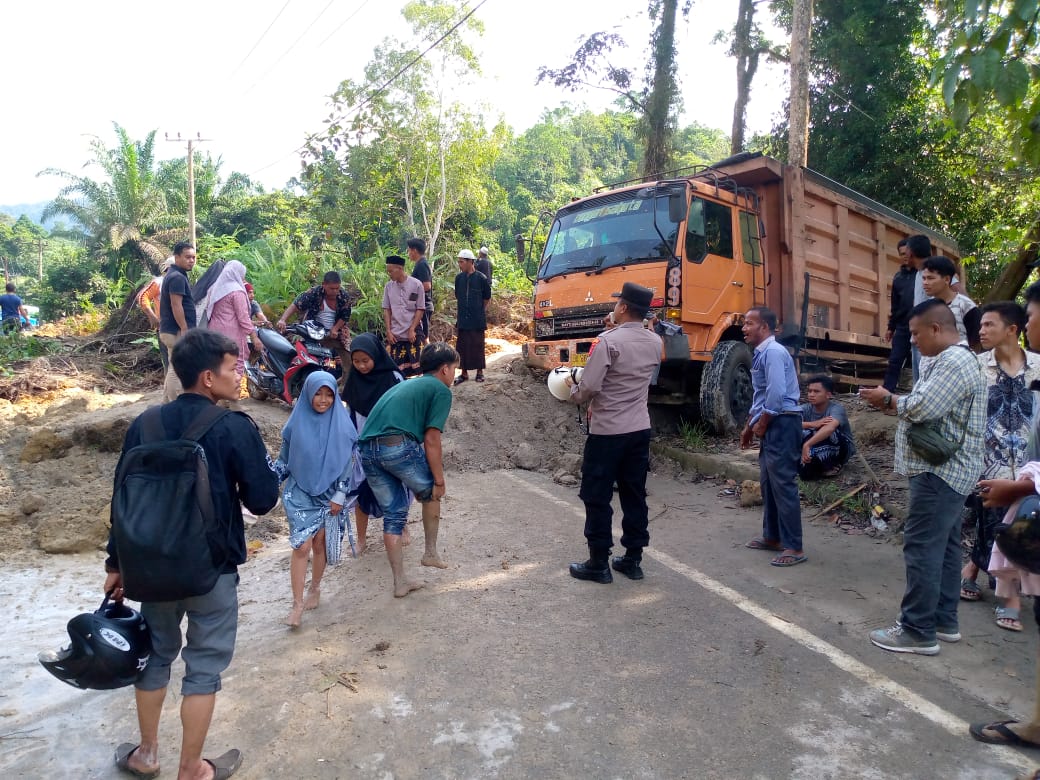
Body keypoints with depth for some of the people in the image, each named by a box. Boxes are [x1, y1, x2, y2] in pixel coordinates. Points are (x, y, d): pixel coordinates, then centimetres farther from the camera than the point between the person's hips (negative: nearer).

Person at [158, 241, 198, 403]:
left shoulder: (173, 275, 18)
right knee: (178, 371, -7)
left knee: (173, 370, 15)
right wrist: (185, 330, -22)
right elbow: (176, 305, -22)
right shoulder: (177, 277, -15)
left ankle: (167, 405, 22)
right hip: (178, 331, -11)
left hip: (171, 330, 11)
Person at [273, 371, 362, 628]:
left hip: (329, 494, 0)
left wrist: (340, 496, -5)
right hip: (300, 492, 0)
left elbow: (349, 460, -2)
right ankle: (297, 604, 1)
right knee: (302, 546, -8)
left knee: (320, 544, 9)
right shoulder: (296, 423, -3)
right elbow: (284, 458, 6)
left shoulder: (342, 424, -5)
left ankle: (315, 588, 33)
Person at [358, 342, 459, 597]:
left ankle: (400, 582, 22)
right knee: (431, 493, 21)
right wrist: (439, 481, 4)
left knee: (393, 514, 17)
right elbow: (431, 440, -2)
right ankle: (431, 552, 29)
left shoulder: (405, 385, 31)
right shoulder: (441, 390, 7)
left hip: (367, 450, 7)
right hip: (398, 445, -7)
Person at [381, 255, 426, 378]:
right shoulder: (388, 286, 5)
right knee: (397, 368, 2)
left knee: (416, 367, -5)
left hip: (413, 334, -3)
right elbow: (386, 310, 8)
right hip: (395, 335, 3)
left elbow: (420, 310, -3)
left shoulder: (416, 284, -4)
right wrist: (388, 331, 0)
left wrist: (412, 330, -10)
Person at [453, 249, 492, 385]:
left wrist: (480, 311, 8)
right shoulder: (459, 277, 4)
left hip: (477, 320, -3)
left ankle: (480, 372, 16)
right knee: (462, 346, 6)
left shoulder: (481, 278, -7)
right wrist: (461, 311, 13)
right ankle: (464, 372, 15)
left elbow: (487, 297, 4)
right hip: (463, 319, 3)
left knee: (478, 345, 4)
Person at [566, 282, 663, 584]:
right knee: (635, 495, 13)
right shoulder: (655, 343, 6)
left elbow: (588, 387, -19)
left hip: (607, 431, -6)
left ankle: (598, 564, 10)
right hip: (640, 429, 7)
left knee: (597, 497, 4)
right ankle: (633, 559, 21)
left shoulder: (609, 341, -17)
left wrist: (573, 393, 4)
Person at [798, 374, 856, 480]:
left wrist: (807, 445, -57)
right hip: (820, 449, 3)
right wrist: (812, 424, -46)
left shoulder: (836, 408, -25)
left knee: (827, 432, -32)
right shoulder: (806, 408, -12)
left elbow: (830, 427, -48)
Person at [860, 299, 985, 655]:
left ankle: (918, 631, -3)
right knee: (944, 547, 14)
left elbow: (923, 408, -26)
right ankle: (944, 621, 22)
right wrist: (894, 403, 4)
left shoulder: (953, 362, -17)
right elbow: (931, 408, 18)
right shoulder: (954, 360, 19)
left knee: (923, 549, -8)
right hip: (948, 470, 11)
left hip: (940, 471, -11)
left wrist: (889, 399, -8)